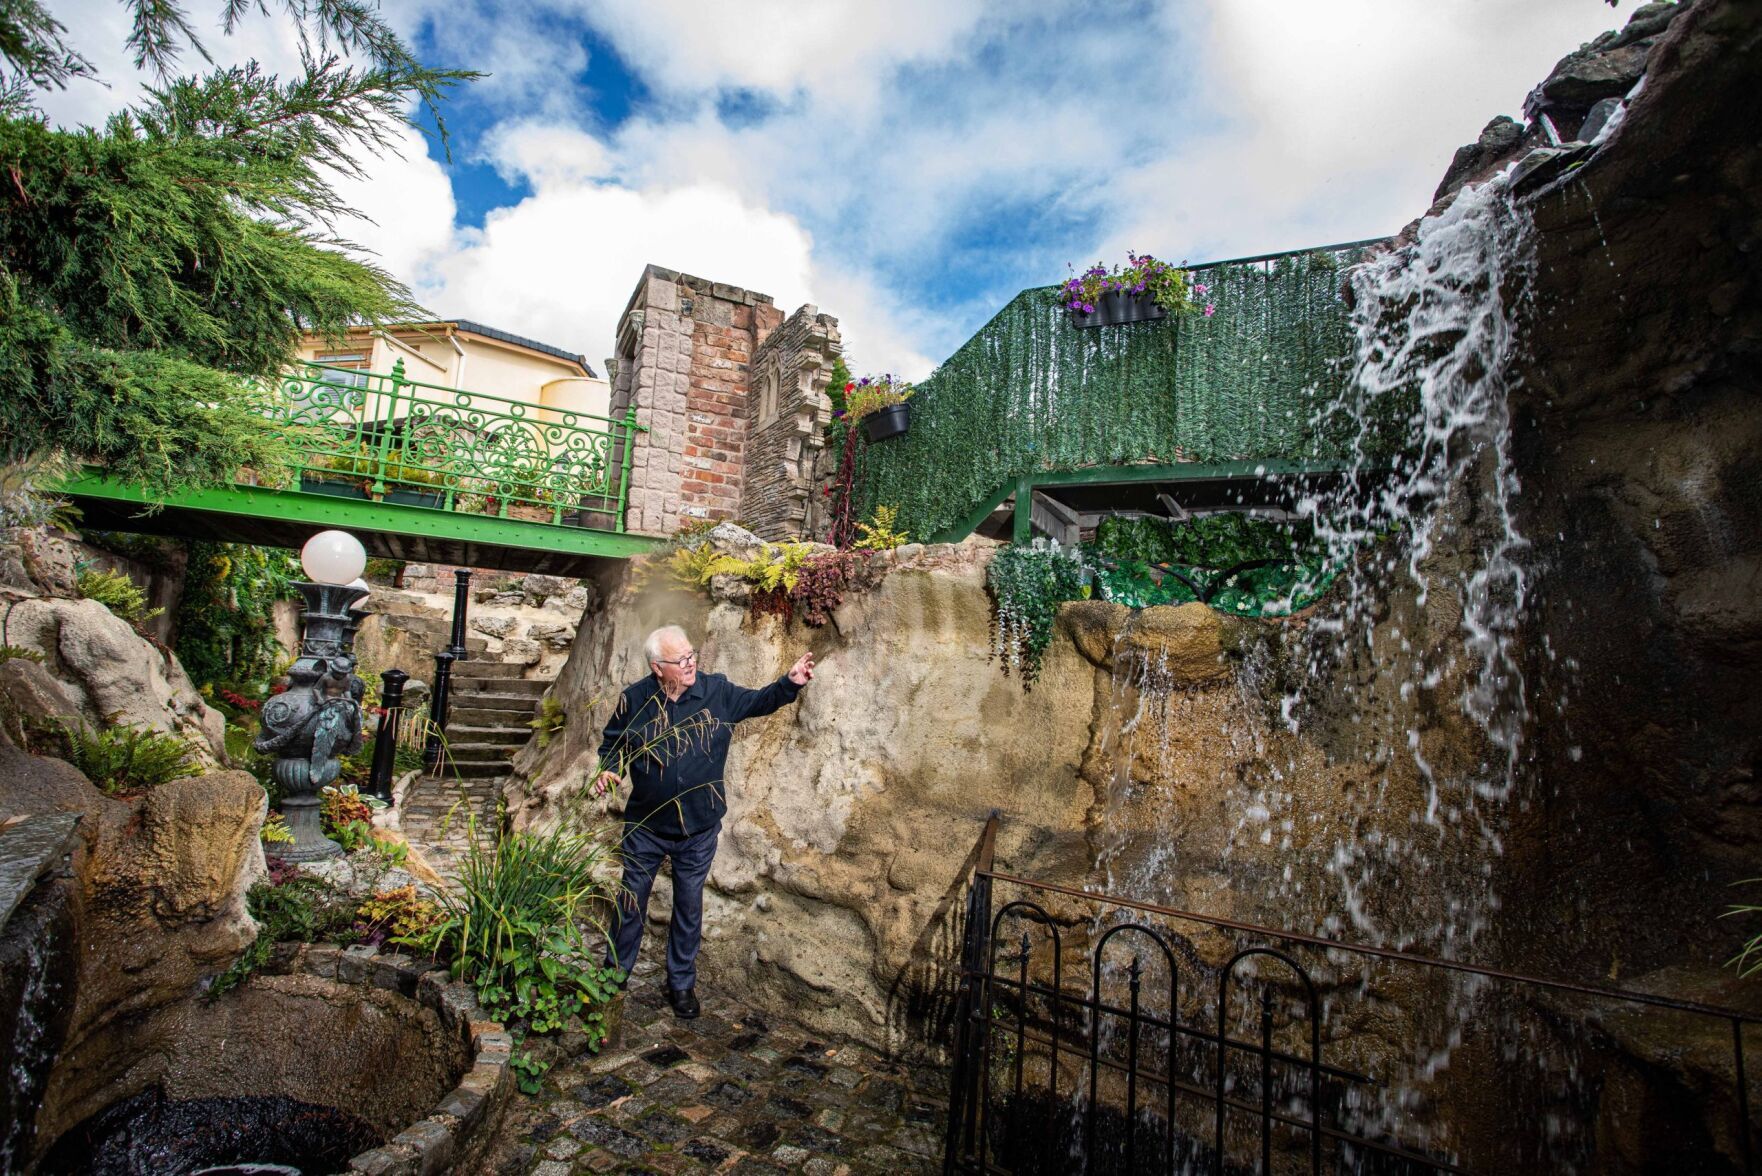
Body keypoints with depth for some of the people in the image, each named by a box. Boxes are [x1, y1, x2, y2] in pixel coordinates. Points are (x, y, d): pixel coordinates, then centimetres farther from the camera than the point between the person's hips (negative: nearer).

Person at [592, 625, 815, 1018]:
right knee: (631, 901, 18)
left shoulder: (717, 691, -12)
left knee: (689, 907, 15)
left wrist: (790, 683, -21)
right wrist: (608, 770, -17)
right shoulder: (634, 699, -12)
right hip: (645, 826, 0)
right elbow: (612, 743, 3)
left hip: (699, 828, 0)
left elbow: (759, 701, -2)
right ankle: (616, 971, 42)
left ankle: (682, 982, 36)